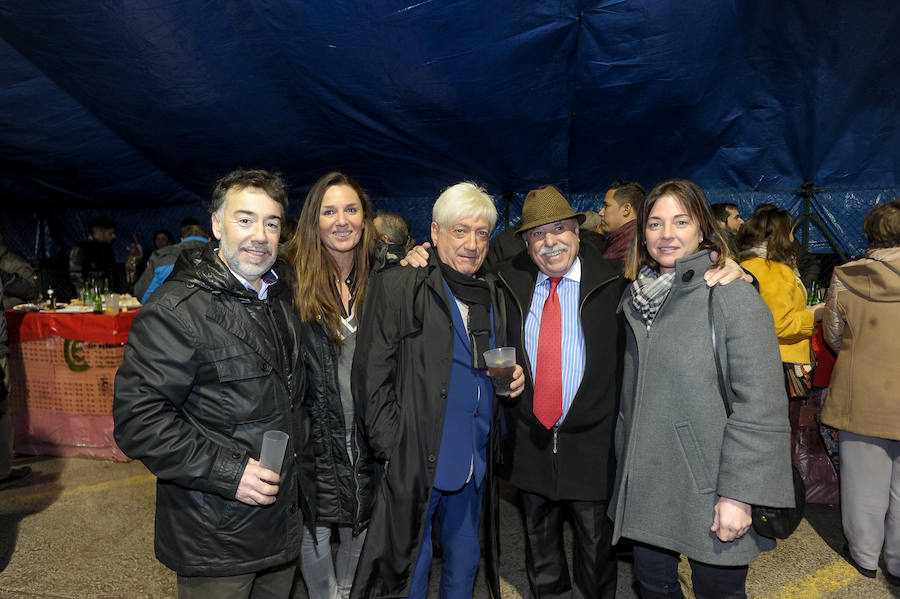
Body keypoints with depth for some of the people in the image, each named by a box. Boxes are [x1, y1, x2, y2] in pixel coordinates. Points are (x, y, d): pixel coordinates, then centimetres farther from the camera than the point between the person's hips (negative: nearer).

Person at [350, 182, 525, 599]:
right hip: (414, 462, -6)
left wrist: (512, 378, 0)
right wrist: (393, 452, -15)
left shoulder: (490, 293, 11)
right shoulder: (397, 287, -9)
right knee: (411, 565, 9)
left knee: (464, 563, 20)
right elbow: (371, 377, -11)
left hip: (475, 463, 6)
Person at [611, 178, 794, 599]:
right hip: (644, 486, 5)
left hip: (709, 495, -5)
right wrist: (626, 466, 13)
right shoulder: (634, 298, 7)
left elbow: (760, 404, -15)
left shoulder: (733, 297, -12)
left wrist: (738, 494, -18)